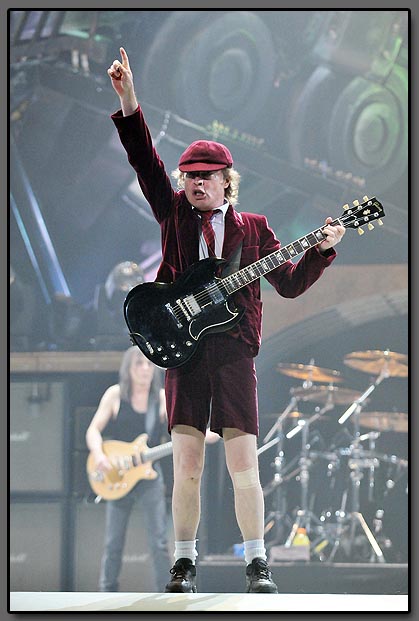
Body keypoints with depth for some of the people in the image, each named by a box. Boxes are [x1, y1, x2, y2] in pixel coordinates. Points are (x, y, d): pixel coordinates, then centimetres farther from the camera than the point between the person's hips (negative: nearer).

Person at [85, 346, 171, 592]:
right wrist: (99, 455, -20)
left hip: (149, 474, 0)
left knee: (159, 542, -6)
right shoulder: (115, 394, 0)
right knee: (114, 543, 4)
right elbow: (94, 430, -1)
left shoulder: (163, 398, 2)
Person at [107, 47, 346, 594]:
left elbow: (289, 283, 13)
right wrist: (128, 100, -11)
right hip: (182, 344, 1)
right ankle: (185, 561, 7)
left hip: (234, 348, -1)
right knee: (187, 465, -2)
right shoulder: (175, 214, 13)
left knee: (244, 464, -5)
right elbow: (144, 159, 1)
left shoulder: (253, 228, 13)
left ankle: (257, 563, 2)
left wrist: (321, 250, -2)